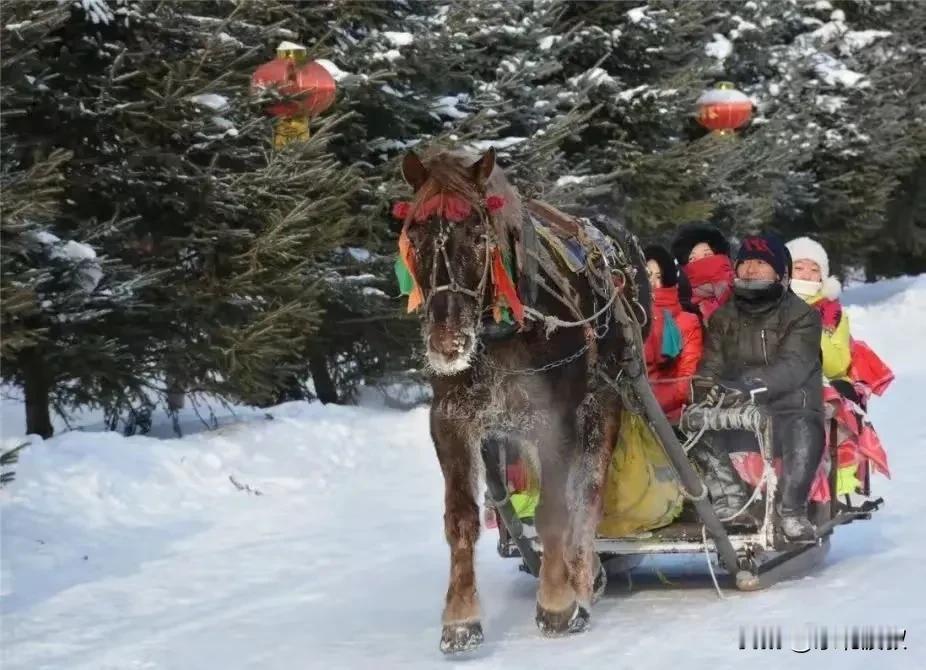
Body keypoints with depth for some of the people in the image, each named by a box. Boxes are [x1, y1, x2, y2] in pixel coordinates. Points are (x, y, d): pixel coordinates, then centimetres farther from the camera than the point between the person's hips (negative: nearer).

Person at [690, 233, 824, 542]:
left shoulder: (802, 316, 1)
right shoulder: (724, 318, 15)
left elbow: (793, 366, -17)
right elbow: (711, 365, 4)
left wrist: (748, 387, -37)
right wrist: (705, 391, -23)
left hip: (789, 414, -4)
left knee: (803, 431, -37)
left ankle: (792, 512, -28)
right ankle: (730, 503, -25)